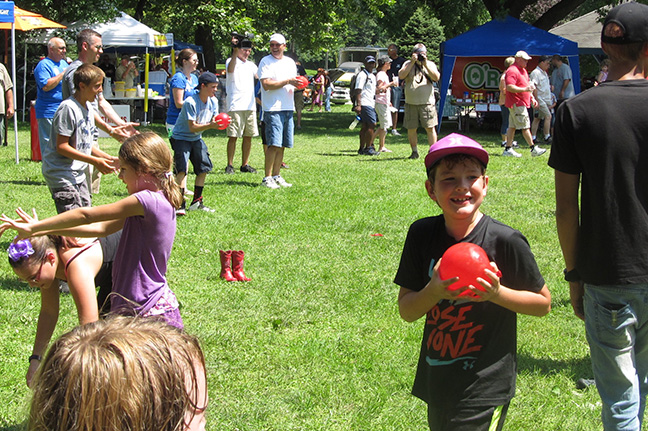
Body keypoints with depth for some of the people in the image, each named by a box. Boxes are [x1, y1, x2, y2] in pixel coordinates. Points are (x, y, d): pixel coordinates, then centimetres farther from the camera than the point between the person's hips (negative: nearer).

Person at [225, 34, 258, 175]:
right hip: (235, 106, -6)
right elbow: (230, 70, -22)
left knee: (248, 136, 7)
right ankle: (230, 165, -2)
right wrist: (235, 52, -32)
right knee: (233, 136, -6)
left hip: (250, 105, 6)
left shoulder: (250, 64, 19)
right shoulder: (231, 61, 0)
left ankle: (245, 164, 14)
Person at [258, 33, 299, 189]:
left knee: (282, 145, 8)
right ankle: (267, 178, -10)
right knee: (274, 144, -13)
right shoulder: (266, 62, -4)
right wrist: (287, 82, -17)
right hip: (273, 109, -7)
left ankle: (276, 176, 15)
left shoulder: (290, 62, 17)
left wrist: (298, 85, 0)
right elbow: (266, 84, -15)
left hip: (288, 108, 7)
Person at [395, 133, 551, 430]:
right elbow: (406, 311, 0)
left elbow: (543, 303, -2)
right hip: (436, 384, 4)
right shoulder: (422, 235, -3)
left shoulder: (506, 241, -14)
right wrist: (434, 291, -20)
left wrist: (496, 293, -19)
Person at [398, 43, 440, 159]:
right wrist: (412, 62, -12)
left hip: (427, 103, -1)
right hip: (411, 103, 1)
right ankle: (414, 152, 16)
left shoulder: (430, 64, 8)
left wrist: (425, 64, -14)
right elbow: (401, 76, -8)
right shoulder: (408, 64, 8)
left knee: (430, 128, -6)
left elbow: (436, 77, -7)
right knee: (411, 129, 4)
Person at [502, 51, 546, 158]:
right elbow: (509, 87, -24)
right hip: (516, 104, -10)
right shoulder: (512, 71, -14)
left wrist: (532, 98, 22)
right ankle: (533, 149, -7)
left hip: (522, 103, 10)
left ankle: (508, 149, 10)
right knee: (525, 126, -8)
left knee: (512, 126, 9)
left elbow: (527, 86, 30)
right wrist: (525, 89, -27)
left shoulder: (523, 70, 20)